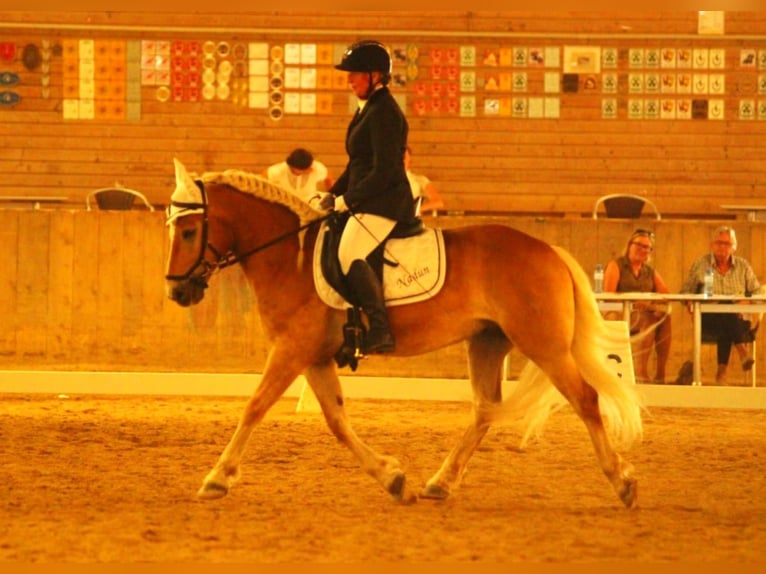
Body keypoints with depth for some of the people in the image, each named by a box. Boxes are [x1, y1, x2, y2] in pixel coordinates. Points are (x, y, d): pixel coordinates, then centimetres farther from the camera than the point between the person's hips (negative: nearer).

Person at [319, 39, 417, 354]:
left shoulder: (383, 112, -14)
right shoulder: (367, 110, 19)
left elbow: (384, 172, -20)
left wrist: (347, 201, -16)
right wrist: (332, 195, 13)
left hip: (384, 203, -11)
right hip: (368, 203, 11)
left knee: (350, 254, -29)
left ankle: (381, 330, -36)